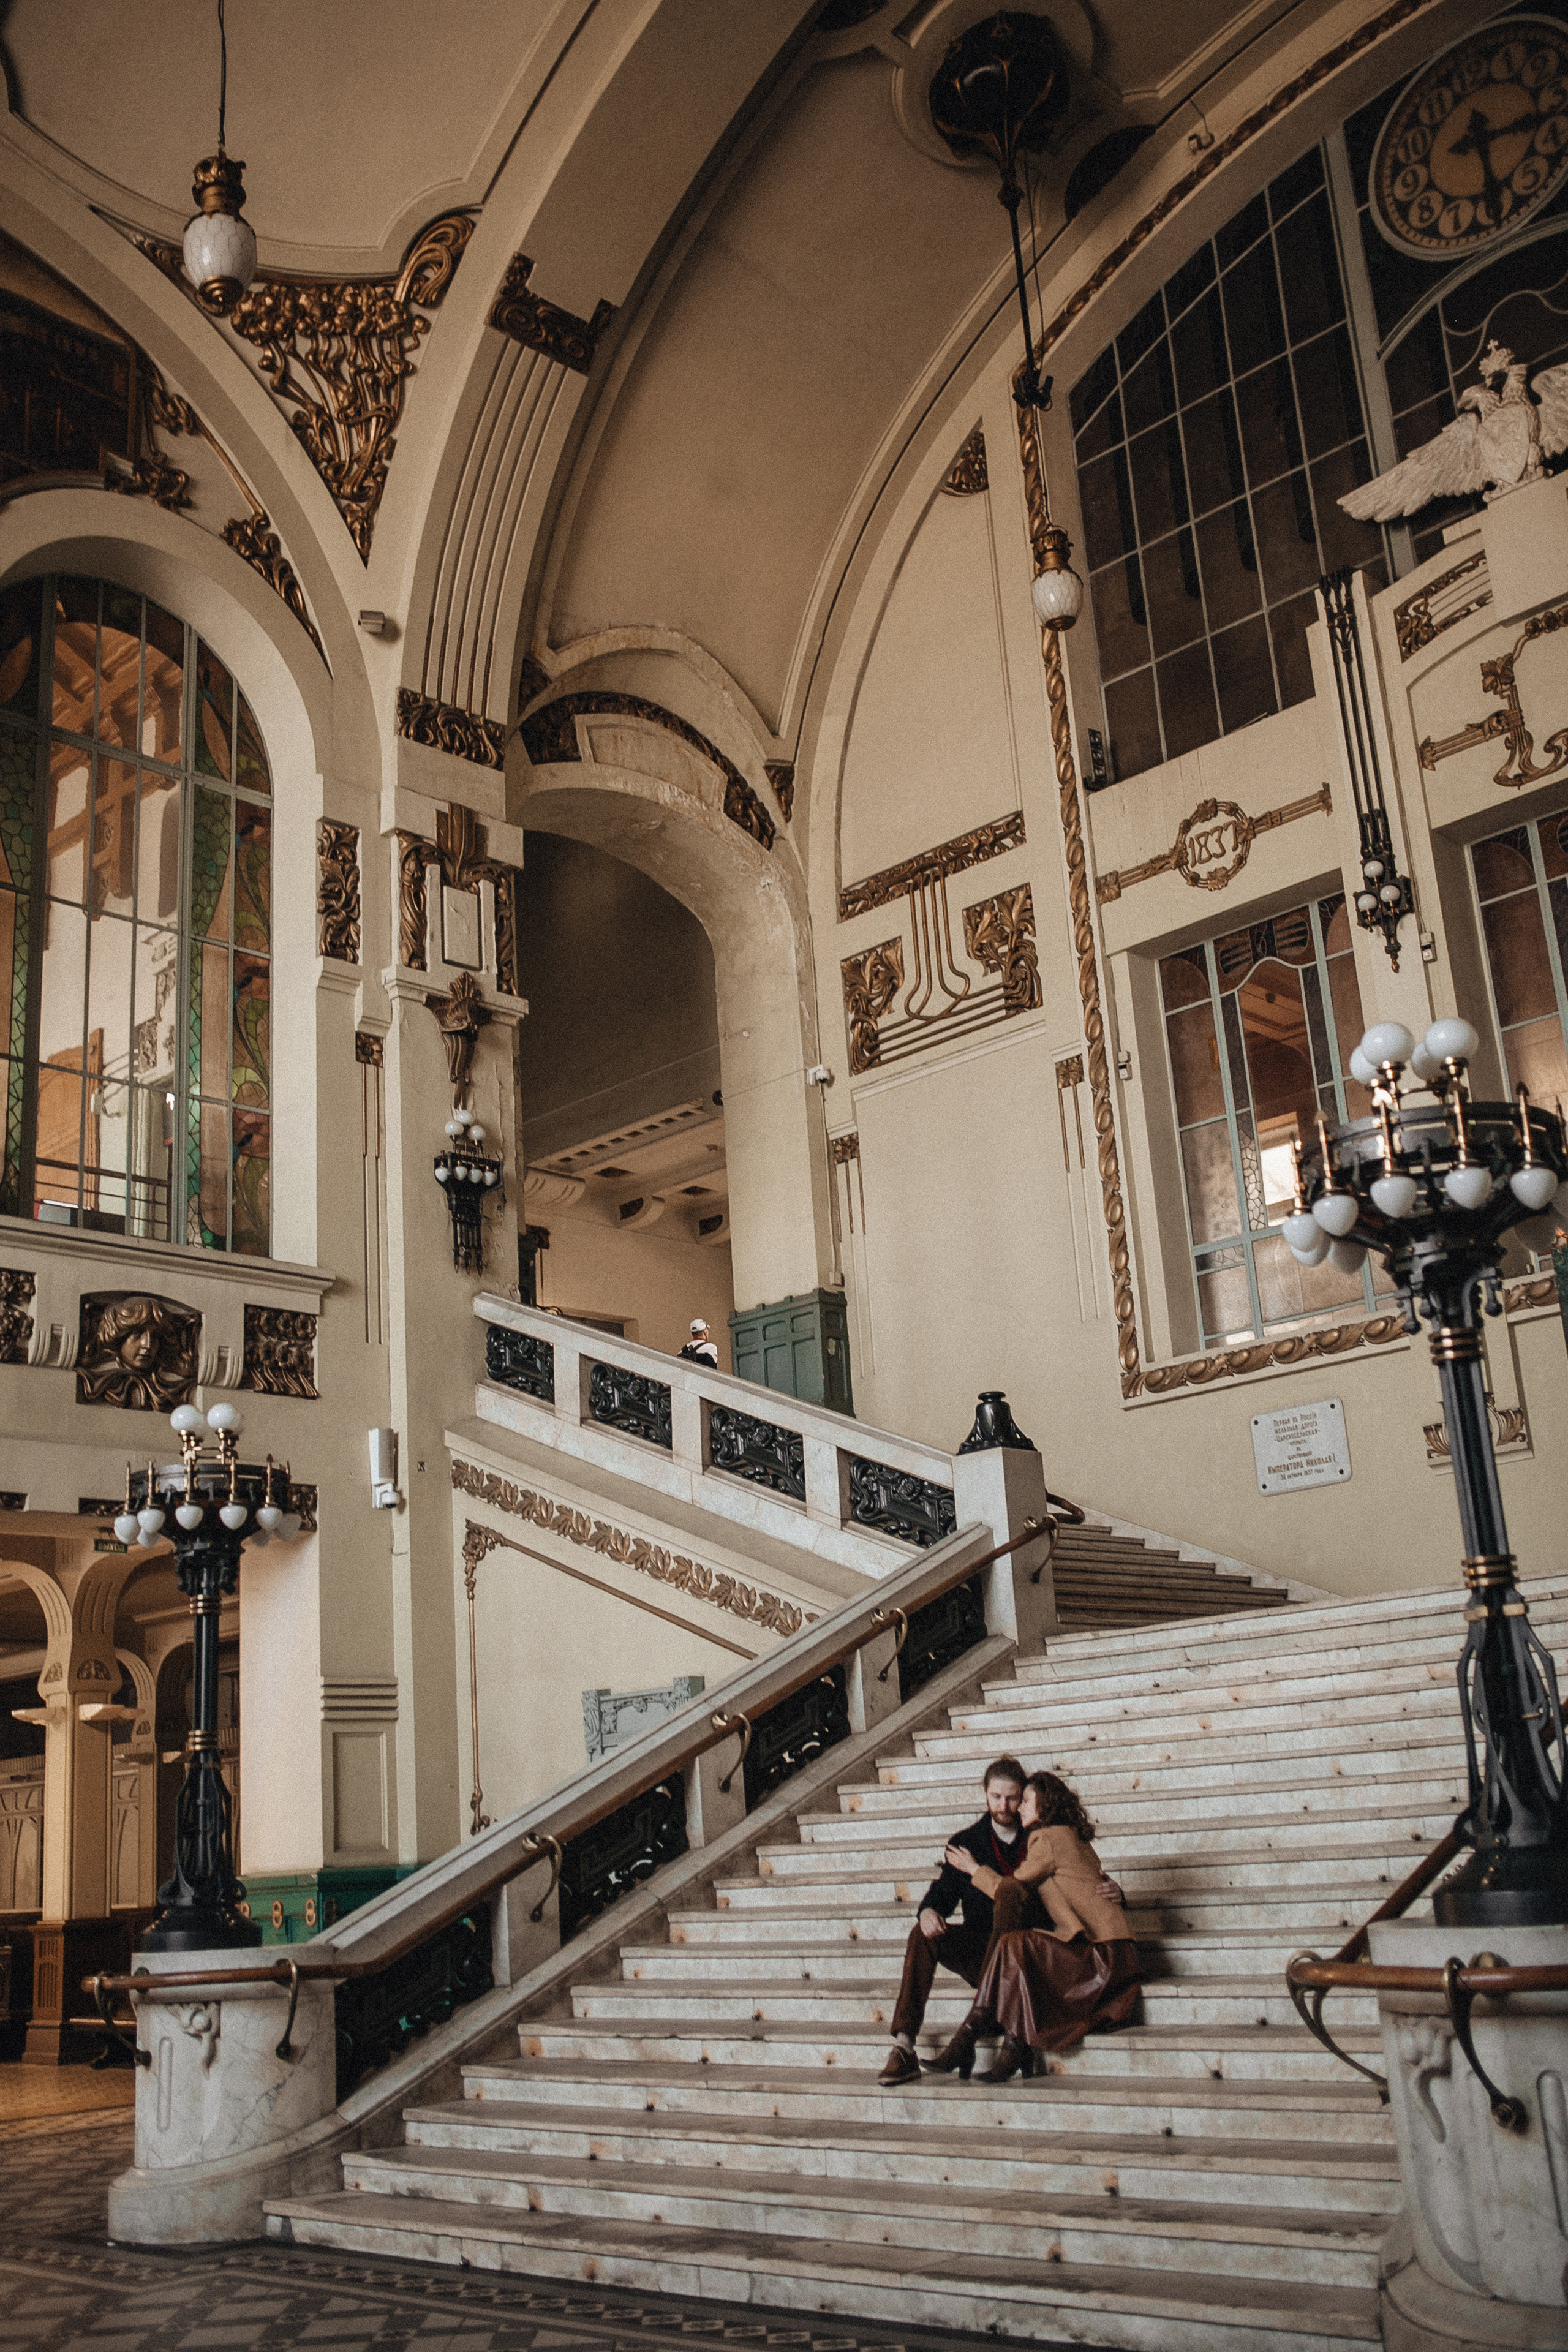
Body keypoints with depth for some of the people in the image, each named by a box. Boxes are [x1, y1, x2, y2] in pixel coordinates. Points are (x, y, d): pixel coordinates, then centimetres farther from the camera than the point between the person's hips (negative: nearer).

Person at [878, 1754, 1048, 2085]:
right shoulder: (966, 1843, 9)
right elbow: (940, 1894, 5)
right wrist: (929, 1912, -20)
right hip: (979, 1951, 3)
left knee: (1009, 1889, -28)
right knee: (923, 1933, -23)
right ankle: (904, 2048, -30)